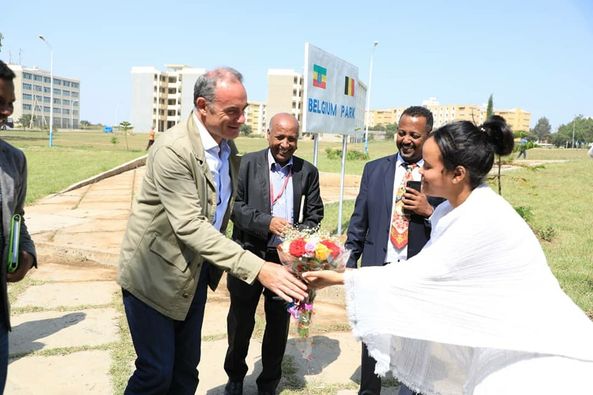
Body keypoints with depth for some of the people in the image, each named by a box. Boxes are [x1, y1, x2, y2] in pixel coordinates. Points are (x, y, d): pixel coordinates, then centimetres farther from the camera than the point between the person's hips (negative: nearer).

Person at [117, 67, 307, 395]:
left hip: (196, 273, 7)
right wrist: (257, 268, -37)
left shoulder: (228, 148, 2)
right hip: (155, 275, -7)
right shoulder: (173, 149, -25)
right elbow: (189, 226, -31)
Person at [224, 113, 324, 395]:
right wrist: (267, 222, -23)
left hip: (287, 257, 2)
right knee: (241, 321, 16)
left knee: (279, 324, 15)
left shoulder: (308, 172, 2)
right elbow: (234, 205, -11)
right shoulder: (248, 163, -5)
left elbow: (314, 214, 3)